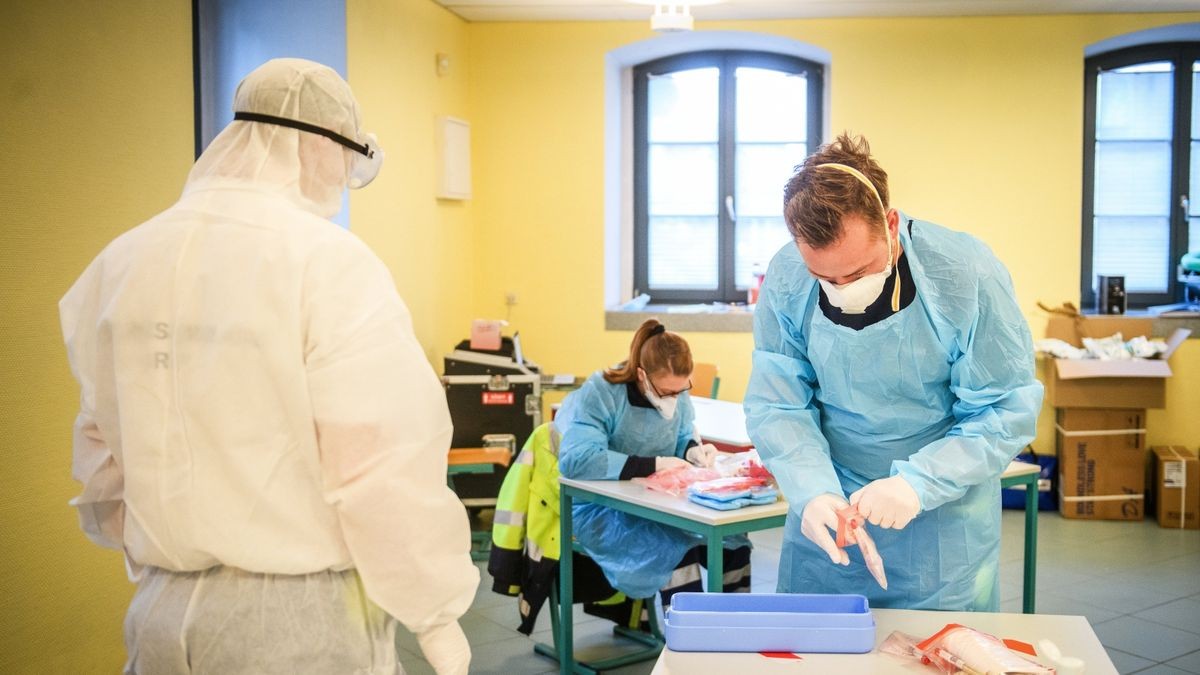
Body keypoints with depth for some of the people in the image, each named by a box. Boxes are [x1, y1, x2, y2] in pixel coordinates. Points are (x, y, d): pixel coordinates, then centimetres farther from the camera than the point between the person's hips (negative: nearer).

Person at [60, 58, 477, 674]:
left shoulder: (120, 262, 2)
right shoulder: (328, 262, -16)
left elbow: (103, 454, 10)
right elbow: (387, 466, -18)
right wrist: (436, 614, -6)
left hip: (162, 616, 5)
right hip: (301, 618, -5)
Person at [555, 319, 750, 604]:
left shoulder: (677, 391, -1)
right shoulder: (600, 393, -21)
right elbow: (576, 459, -33)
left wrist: (693, 451, -11)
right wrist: (654, 465, -33)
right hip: (602, 508, -6)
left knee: (733, 540, -12)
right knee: (676, 548, -31)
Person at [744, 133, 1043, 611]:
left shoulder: (968, 275, -20)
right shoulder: (786, 281, -15)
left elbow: (1008, 410, -14)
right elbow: (775, 406, -8)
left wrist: (918, 483, -26)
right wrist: (812, 491, -25)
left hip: (945, 515, -2)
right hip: (829, 507, 2)